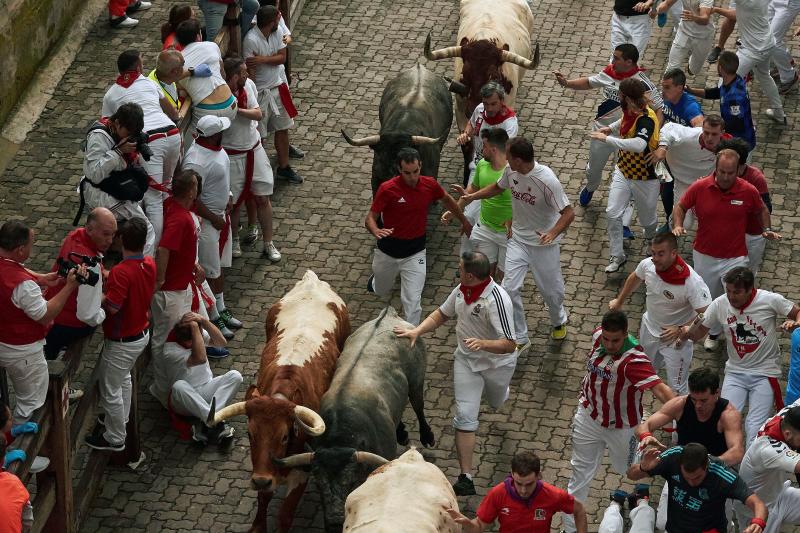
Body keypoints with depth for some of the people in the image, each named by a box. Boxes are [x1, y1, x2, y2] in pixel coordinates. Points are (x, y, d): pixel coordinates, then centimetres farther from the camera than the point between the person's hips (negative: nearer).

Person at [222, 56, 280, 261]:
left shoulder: (248, 85, -8)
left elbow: (258, 114, -14)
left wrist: (238, 110, -28)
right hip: (232, 156, -5)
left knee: (263, 198, 11)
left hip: (254, 150, 5)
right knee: (234, 202, 10)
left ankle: (268, 244, 25)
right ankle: (234, 240, 35)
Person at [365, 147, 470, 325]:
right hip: (388, 249, 0)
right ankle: (375, 279, 62)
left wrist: (464, 222, 23)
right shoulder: (387, 189, -21)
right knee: (382, 291, 26)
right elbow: (370, 218, -16)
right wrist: (376, 232, -39)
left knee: (412, 300, -11)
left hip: (415, 252, 0)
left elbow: (447, 200, 11)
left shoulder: (430, 185, -11)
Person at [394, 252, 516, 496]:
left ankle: (498, 393, 69)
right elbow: (441, 314, 8)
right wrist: (417, 331, -7)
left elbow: (509, 345, -34)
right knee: (464, 417, -6)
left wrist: (483, 344, -51)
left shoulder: (496, 300, -33)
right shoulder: (462, 290, -11)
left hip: (497, 363, -4)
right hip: (466, 359, 4)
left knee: (497, 403, 27)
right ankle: (466, 478, -8)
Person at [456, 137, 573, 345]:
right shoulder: (510, 171, -11)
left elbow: (568, 213, -26)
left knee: (551, 290, 11)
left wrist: (552, 233, -42)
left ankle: (559, 321, 46)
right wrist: (471, 196, 5)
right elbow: (498, 187, 14)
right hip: (518, 240, 5)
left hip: (544, 244, -5)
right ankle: (520, 339, 8)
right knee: (510, 288, -6)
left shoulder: (547, 180, -29)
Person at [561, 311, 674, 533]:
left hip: (621, 426, -5)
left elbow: (658, 388, -49)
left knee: (626, 469, 18)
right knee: (581, 471, 13)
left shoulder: (633, 359, -35)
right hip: (589, 416, 5)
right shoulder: (598, 335, -16)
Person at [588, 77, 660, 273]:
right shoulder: (630, 111, -7)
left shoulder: (646, 119, -32)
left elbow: (639, 145, -52)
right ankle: (617, 256, 9)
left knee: (647, 219, 15)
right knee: (613, 214, -5)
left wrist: (606, 139, -46)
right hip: (623, 171, 6)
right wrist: (611, 128, 4)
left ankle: (652, 236, 50)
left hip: (644, 178, -6)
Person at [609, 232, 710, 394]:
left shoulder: (692, 281, -35)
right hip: (649, 328, 6)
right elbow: (635, 278, 9)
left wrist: (681, 331, -37)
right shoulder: (648, 265, -17)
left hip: (677, 339, -6)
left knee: (677, 389, -1)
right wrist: (619, 301, 22)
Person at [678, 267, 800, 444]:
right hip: (735, 372, 3)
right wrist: (687, 333, -20)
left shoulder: (770, 300, -13)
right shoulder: (720, 304, -5)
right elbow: (699, 332, 3)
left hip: (765, 373, -3)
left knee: (754, 430, -11)